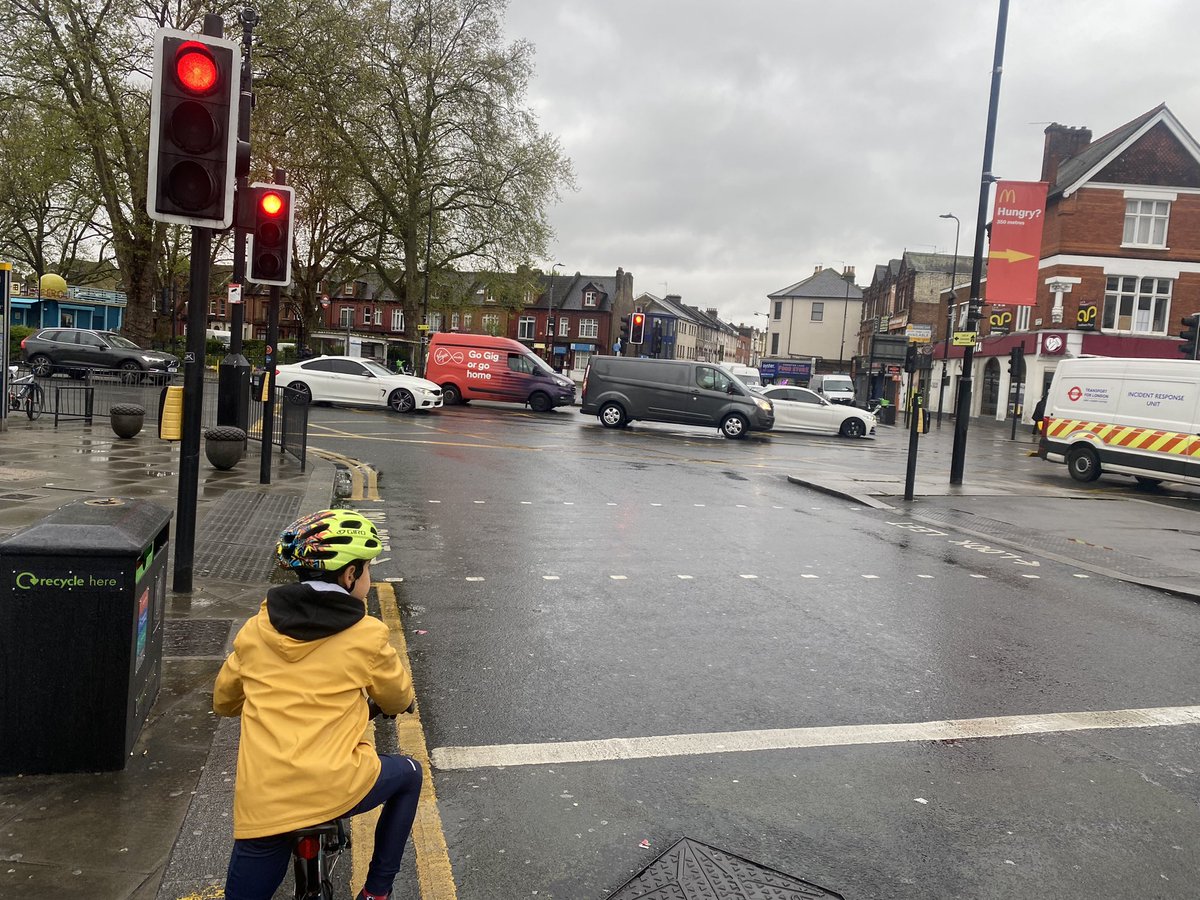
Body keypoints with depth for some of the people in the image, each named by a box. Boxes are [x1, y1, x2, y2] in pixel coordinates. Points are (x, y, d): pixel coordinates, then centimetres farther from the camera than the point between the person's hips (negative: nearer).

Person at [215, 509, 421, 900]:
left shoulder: (255, 630, 8)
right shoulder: (367, 635, -2)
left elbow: (223, 701, 23)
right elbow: (398, 697, 14)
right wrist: (404, 703, 38)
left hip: (261, 805, 3)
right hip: (336, 789, -3)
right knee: (409, 774, 24)